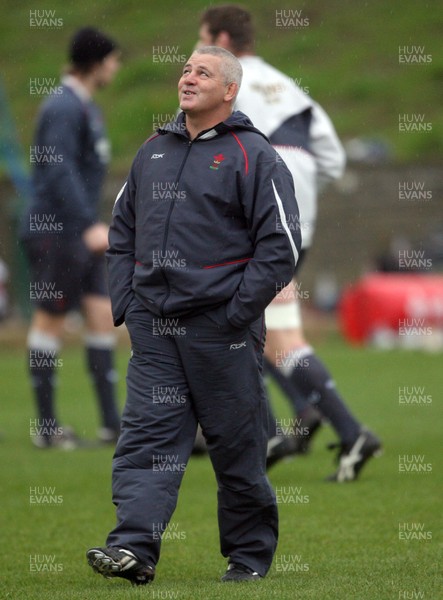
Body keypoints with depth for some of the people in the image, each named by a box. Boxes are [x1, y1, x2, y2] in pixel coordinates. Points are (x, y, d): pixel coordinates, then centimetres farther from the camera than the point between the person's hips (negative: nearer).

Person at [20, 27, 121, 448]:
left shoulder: (86, 108, 17)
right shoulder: (64, 107, -14)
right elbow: (59, 170, -25)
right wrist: (90, 224, -32)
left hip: (80, 236, 9)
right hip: (54, 232, -9)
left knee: (101, 315, 4)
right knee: (50, 320, -2)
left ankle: (111, 423, 4)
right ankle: (46, 426, 4)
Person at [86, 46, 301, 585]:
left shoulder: (253, 157, -3)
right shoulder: (153, 152, 15)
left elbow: (280, 246, -7)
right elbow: (122, 231, 23)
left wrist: (237, 312, -12)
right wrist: (124, 302, 10)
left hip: (221, 326, -5)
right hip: (154, 327, 5)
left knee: (236, 444, 3)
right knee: (147, 434, -7)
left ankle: (250, 554, 15)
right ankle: (134, 547, -15)